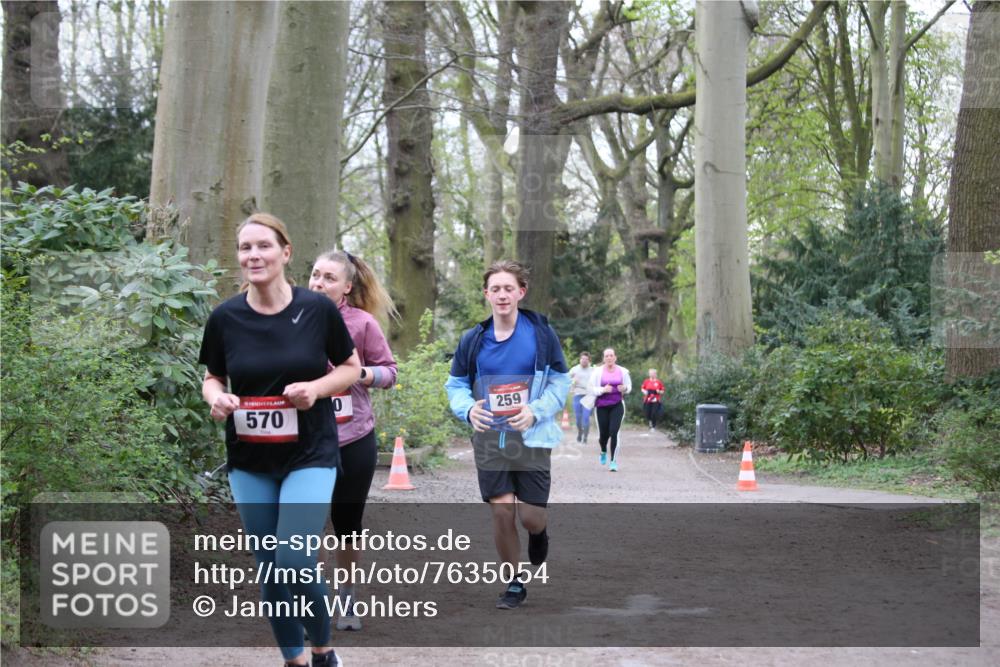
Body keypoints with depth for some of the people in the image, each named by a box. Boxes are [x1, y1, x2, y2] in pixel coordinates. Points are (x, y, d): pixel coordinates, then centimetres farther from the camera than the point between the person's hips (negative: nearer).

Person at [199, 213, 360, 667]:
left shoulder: (318, 309, -8)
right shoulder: (225, 317, -4)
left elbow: (351, 368, 4)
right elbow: (212, 378, 10)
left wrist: (316, 387, -16)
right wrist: (216, 398, -13)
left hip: (310, 455, -3)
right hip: (249, 462, 3)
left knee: (295, 562, -16)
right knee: (269, 571, 9)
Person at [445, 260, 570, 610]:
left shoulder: (541, 333, -4)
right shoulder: (473, 339, 2)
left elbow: (561, 381, 0)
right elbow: (455, 384, 11)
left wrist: (536, 411, -17)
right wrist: (468, 408, -11)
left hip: (532, 438, -2)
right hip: (489, 439, 2)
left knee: (531, 518, -3)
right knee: (501, 514, -1)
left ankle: (538, 532, 36)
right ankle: (513, 584, 18)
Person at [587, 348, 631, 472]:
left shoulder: (623, 371, 3)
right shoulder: (598, 371, -4)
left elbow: (629, 386, 15)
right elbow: (592, 388, -3)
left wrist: (625, 388, -8)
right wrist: (603, 390, -21)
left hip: (617, 405, 0)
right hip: (602, 406, 0)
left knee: (614, 432, -13)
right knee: (604, 433, 5)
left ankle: (614, 461, -8)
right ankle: (603, 452, 41)